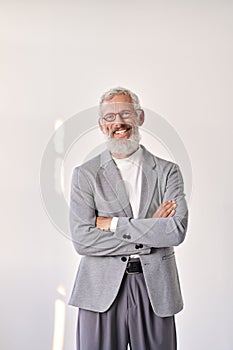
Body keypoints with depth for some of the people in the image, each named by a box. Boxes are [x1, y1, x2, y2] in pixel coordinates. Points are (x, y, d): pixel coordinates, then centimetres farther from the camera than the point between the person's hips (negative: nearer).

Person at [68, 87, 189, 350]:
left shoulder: (167, 171, 4)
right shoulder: (85, 174, 0)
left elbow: (177, 230, -10)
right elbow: (81, 239, -10)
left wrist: (113, 224, -13)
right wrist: (151, 232, -12)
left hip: (156, 288, 1)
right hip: (101, 290, -1)